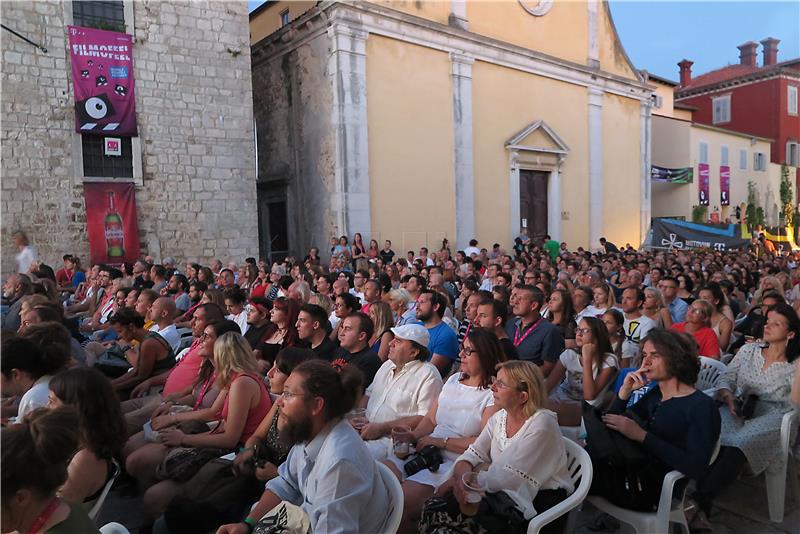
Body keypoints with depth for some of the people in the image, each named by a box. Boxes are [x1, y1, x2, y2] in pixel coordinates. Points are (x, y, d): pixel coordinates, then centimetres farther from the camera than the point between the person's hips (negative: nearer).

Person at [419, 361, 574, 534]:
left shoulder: (542, 424, -18)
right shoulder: (499, 417, 5)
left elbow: (506, 478, -21)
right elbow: (473, 454, 1)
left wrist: (462, 479, -16)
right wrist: (462, 476, -22)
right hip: (503, 493, 6)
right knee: (434, 508, -17)